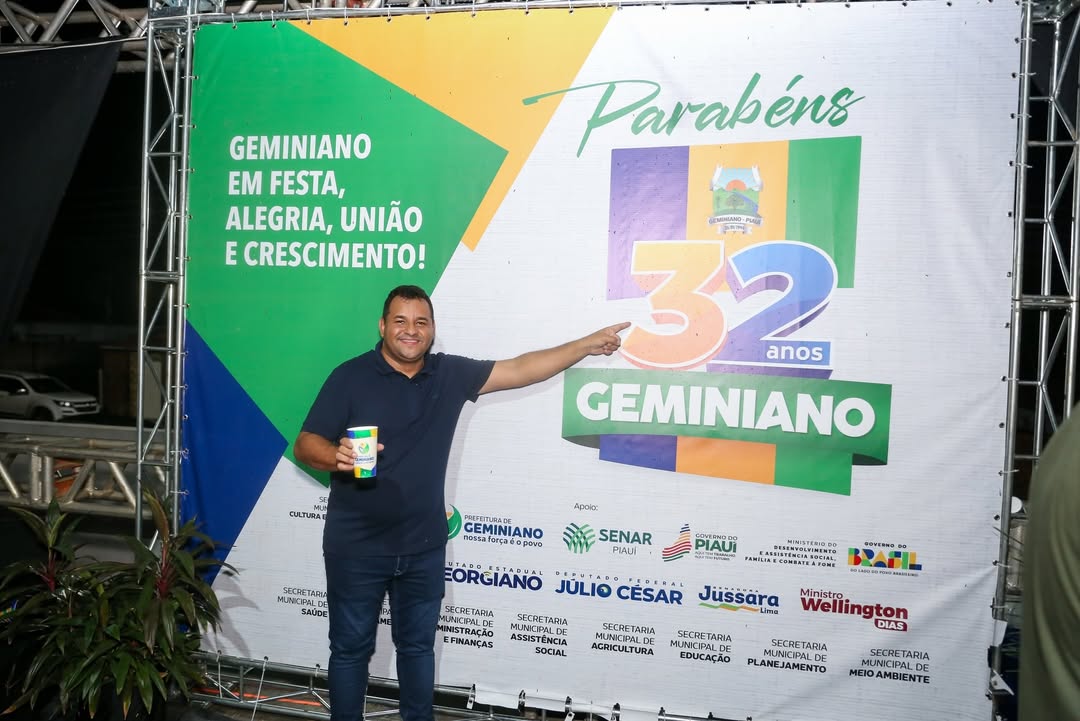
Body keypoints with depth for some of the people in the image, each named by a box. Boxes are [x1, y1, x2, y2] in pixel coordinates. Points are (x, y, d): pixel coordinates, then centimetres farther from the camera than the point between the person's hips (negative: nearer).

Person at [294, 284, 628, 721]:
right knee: (351, 648, 11)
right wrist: (337, 455, -33)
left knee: (418, 645, 18)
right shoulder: (351, 377, -9)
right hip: (357, 548, -3)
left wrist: (587, 345, 2)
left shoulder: (451, 374, 1)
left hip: (424, 547, 3)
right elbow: (305, 445, -10)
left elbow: (520, 369, 4)